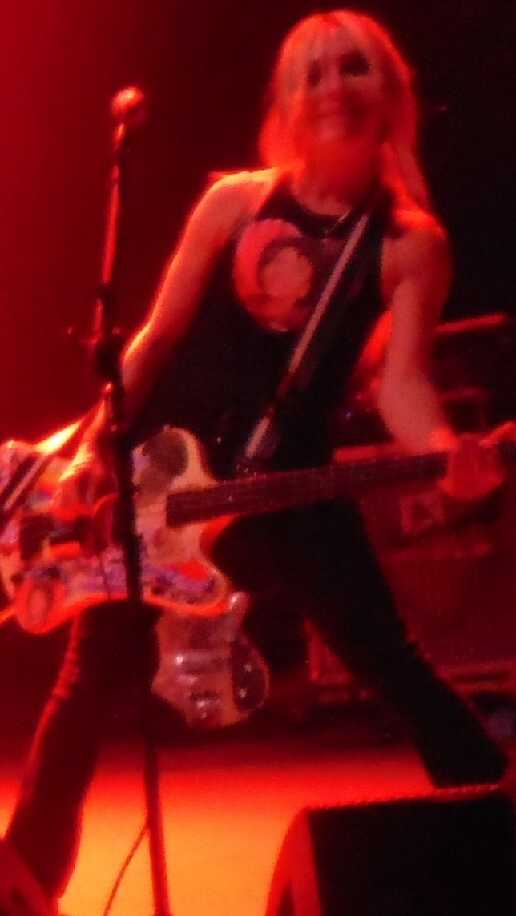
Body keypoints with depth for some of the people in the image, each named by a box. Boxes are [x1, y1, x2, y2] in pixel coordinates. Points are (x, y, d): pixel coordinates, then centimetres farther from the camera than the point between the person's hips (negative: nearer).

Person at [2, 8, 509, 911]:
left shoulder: (411, 243, -2)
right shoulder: (236, 200, 1)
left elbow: (400, 381, -11)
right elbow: (157, 335, 4)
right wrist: (95, 446, -5)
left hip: (288, 474, -1)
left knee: (387, 657, -8)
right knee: (90, 676, 4)